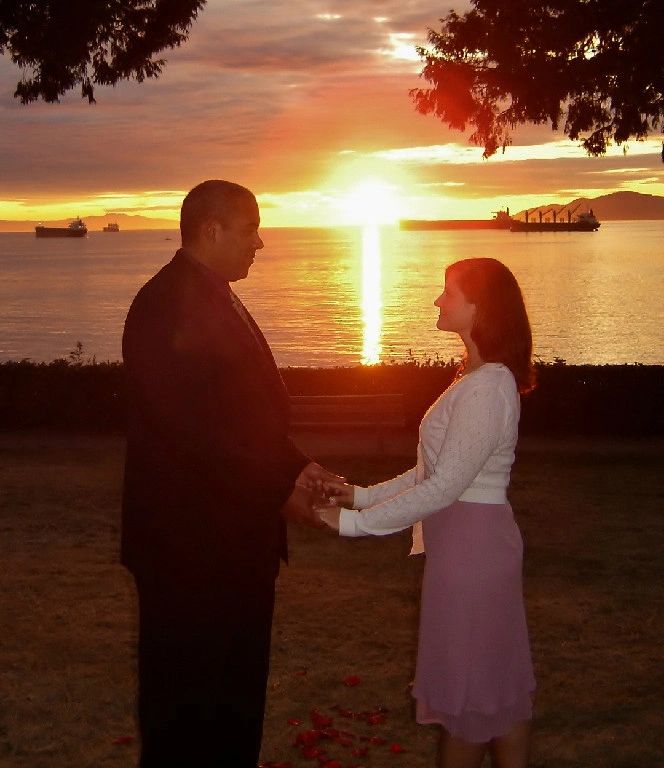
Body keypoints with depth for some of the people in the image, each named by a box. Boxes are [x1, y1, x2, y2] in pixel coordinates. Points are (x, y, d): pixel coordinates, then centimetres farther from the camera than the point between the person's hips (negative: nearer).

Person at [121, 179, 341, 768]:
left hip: (235, 535, 10)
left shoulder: (216, 298, 13)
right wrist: (279, 488, -20)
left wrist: (296, 467, 4)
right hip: (191, 542, -10)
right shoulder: (168, 305, -19)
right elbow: (191, 427, -25)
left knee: (235, 686, 20)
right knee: (190, 697, 5)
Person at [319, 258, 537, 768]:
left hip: (470, 542, -10)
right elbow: (434, 471, 13)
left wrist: (355, 523, -19)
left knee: (466, 682, 5)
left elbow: (443, 488, -24)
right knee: (499, 677, 17)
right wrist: (365, 495, 8)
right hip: (477, 537, 10)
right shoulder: (484, 378, 11)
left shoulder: (486, 387, -22)